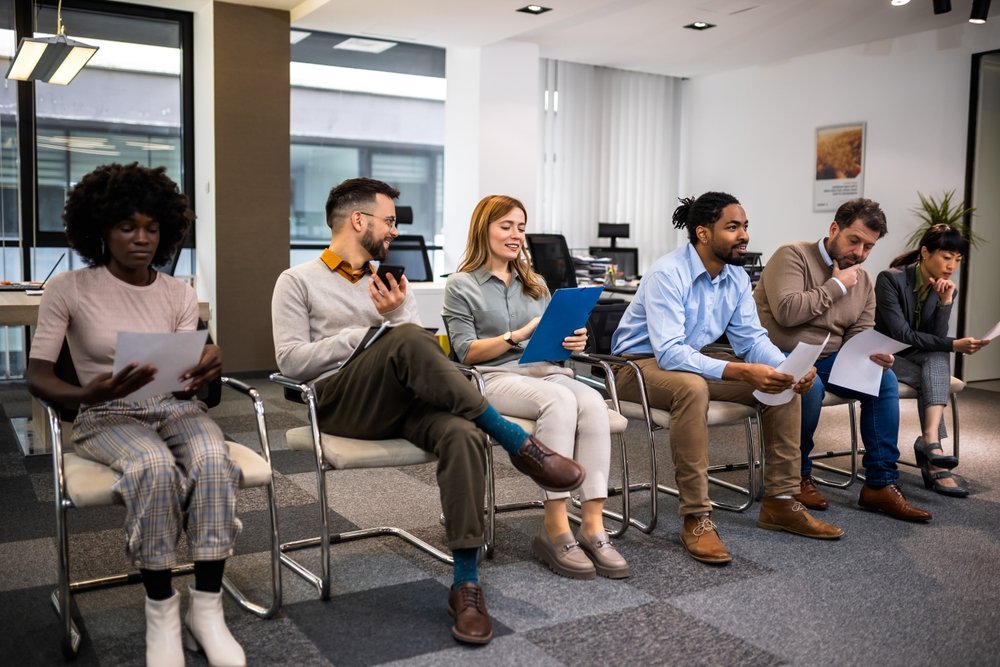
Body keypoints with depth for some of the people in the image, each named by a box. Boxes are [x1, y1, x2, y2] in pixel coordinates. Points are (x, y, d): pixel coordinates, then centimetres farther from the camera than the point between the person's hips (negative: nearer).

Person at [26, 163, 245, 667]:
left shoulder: (179, 294, 7)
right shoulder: (68, 290, -1)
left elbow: (188, 382, 2)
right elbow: (37, 378, -6)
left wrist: (206, 370, -24)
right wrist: (89, 394, -29)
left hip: (175, 407, 3)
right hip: (108, 417, -2)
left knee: (213, 460, -33)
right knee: (155, 467, -37)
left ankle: (207, 607, -26)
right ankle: (161, 610, -21)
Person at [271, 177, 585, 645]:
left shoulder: (392, 280, 22)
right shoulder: (297, 281, 8)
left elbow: (425, 356, 13)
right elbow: (291, 361, -5)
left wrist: (393, 316, -7)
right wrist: (369, 334, -8)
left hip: (401, 402, 4)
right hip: (340, 404, -4)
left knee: (463, 434, -31)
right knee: (406, 341, -35)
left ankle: (465, 583, -29)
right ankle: (517, 442, -30)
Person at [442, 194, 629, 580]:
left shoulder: (535, 284, 24)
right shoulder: (461, 285, 7)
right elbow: (467, 352, -3)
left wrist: (572, 342, -4)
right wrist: (519, 335, -15)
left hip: (545, 371, 5)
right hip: (495, 377, -5)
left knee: (592, 401, -30)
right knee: (560, 400, -37)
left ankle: (593, 527, -35)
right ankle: (556, 528, -35)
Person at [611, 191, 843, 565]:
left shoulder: (737, 278, -1)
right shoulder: (667, 275, -25)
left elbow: (752, 338, -1)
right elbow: (669, 353, -34)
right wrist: (742, 371, -42)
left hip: (695, 360, 8)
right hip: (639, 364, -8)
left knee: (784, 385, -5)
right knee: (692, 387, -40)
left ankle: (780, 502, 3)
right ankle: (696, 517, -32)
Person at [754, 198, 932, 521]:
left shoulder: (863, 281, 11)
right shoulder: (793, 256, -11)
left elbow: (858, 336, 9)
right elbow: (787, 312, -25)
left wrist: (872, 353, -16)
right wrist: (836, 286, -16)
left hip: (825, 360, 7)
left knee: (885, 380, -11)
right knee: (810, 386, -35)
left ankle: (880, 485, -6)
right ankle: (798, 476, -10)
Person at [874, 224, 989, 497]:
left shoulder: (946, 288, 0)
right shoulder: (891, 279, -17)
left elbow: (936, 339, -8)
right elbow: (901, 334, -23)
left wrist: (945, 301, -21)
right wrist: (953, 345, -28)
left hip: (925, 360, 4)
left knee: (938, 358, -29)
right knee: (933, 380, -29)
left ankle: (930, 440, -45)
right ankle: (934, 462, -32)